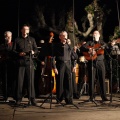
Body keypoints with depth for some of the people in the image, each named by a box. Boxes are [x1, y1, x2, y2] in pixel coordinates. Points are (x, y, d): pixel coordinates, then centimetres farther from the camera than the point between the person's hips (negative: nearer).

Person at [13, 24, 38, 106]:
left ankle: (32, 98, -1)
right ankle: (19, 98, 7)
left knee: (31, 80, -4)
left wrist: (33, 52, -8)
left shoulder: (32, 39, 16)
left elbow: (36, 50, 14)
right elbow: (14, 50, 8)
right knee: (20, 80, -1)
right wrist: (19, 53, -11)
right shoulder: (17, 40, 12)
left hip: (29, 62, 0)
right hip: (20, 62, 0)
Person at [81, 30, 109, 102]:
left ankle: (104, 96, 4)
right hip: (92, 63, -1)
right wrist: (89, 49, -21)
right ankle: (92, 96, 6)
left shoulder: (102, 43, 17)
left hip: (100, 62, 1)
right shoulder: (90, 42, 11)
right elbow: (83, 47, -4)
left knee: (102, 79, -1)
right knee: (91, 79, -1)